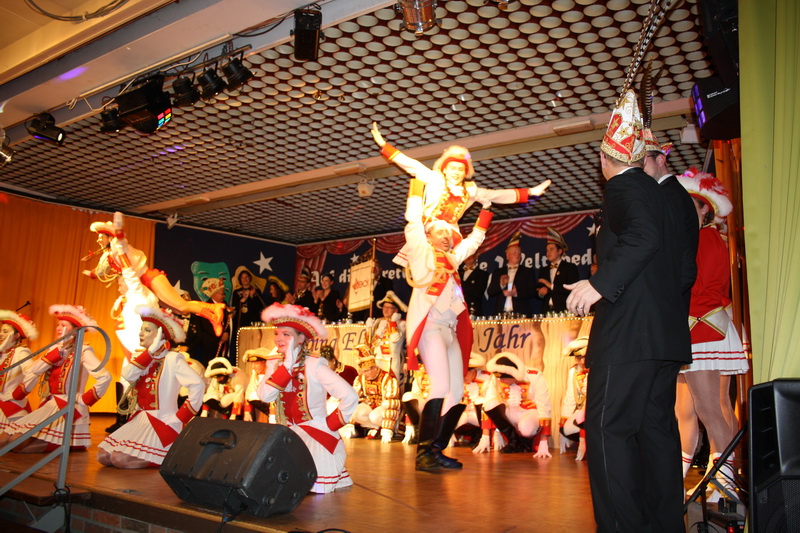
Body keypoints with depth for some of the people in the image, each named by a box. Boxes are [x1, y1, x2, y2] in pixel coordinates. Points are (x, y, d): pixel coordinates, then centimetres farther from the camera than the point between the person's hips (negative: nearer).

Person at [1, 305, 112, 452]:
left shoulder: (83, 351, -11)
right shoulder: (55, 349, 12)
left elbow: (105, 378, -23)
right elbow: (32, 372, 0)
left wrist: (84, 401, -16)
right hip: (48, 405, 8)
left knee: (17, 444, -14)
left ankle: (66, 443, 3)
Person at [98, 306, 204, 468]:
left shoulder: (173, 358, -12)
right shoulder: (140, 357, 10)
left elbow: (197, 385, -24)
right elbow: (128, 375, -13)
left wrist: (181, 418, -21)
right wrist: (150, 351, -17)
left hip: (162, 422, -8)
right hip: (139, 420, 8)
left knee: (121, 459, -19)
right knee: (103, 456, -1)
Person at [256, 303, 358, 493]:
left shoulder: (314, 365, -16)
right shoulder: (274, 365, 3)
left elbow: (350, 397, -23)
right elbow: (264, 396, -17)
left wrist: (329, 425, -14)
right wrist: (287, 364, -20)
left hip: (317, 438, -6)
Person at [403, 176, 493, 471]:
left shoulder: (452, 258, 26)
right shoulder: (422, 252, 9)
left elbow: (475, 239, 37)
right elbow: (413, 221, 6)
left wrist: (485, 208, 38)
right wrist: (417, 189, 15)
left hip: (451, 330, 8)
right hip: (429, 325, -8)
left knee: (456, 394, 1)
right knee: (439, 388, -20)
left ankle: (437, 450, 6)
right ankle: (423, 452, -16)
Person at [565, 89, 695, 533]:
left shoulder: (624, 188, -6)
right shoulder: (660, 191, 20)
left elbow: (643, 236, -26)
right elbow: (683, 263, 22)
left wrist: (600, 283, -27)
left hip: (629, 332, -10)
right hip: (665, 331, 10)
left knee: (607, 429, -8)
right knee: (656, 428, 13)